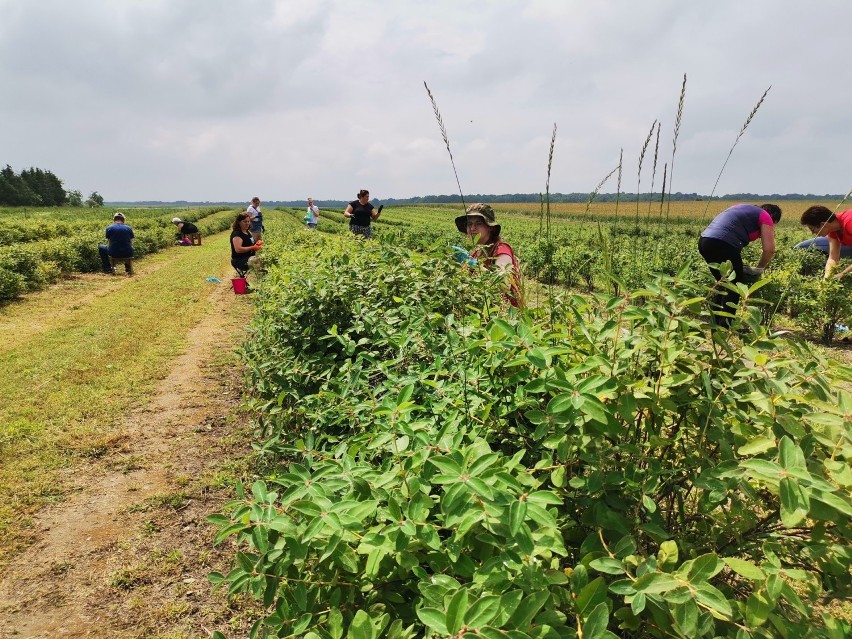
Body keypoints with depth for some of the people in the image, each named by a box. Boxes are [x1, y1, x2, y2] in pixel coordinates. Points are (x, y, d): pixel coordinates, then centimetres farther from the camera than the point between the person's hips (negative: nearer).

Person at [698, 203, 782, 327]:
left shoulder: (743, 209, 33)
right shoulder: (765, 216, 11)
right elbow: (769, 249, 2)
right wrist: (759, 269, 19)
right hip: (723, 244, -8)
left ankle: (715, 324, 24)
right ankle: (724, 326, 7)